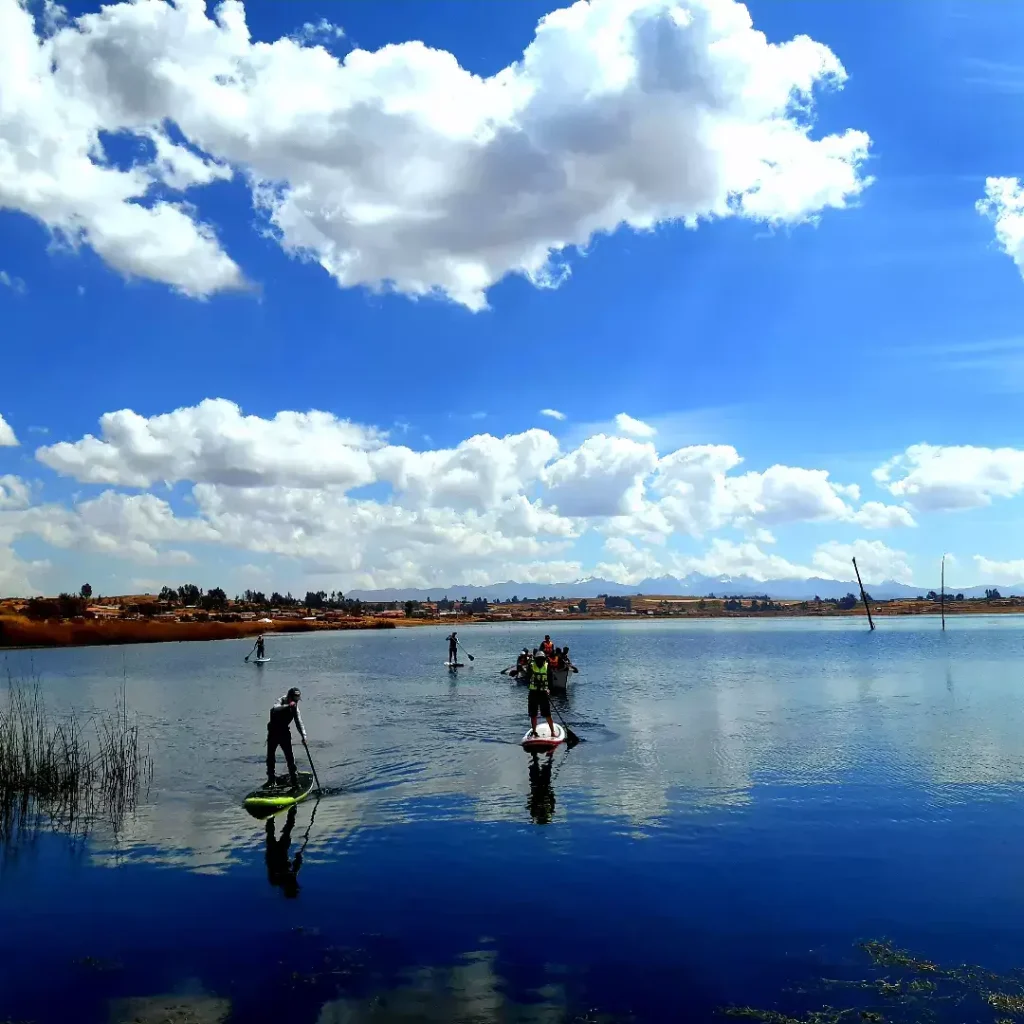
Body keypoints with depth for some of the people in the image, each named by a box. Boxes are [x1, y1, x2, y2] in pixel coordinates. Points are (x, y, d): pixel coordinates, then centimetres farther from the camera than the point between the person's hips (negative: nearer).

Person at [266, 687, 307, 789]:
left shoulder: (295, 708, -1)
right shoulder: (281, 702, -14)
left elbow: (299, 722, -5)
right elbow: (274, 709, -37)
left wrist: (303, 735, -18)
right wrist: (288, 706, -51)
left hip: (285, 733, 3)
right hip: (273, 733, -2)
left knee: (290, 756, -5)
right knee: (271, 757, 4)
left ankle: (294, 779, 1)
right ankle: (271, 780, 18)